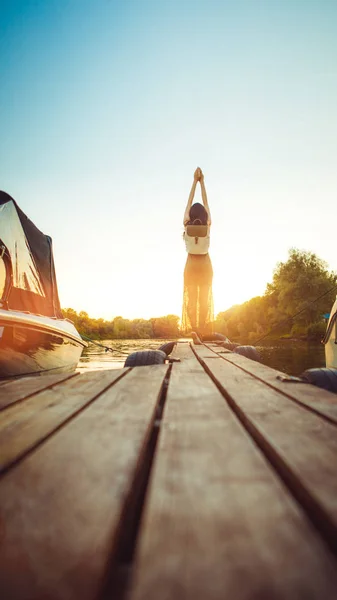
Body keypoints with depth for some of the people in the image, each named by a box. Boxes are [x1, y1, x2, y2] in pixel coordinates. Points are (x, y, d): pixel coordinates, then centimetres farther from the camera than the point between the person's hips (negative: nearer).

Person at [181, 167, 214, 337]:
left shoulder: (187, 226, -14)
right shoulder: (207, 226, -13)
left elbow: (189, 202, -6)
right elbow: (206, 203, -4)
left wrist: (195, 181, 0)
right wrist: (202, 182, 1)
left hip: (191, 265, 0)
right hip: (205, 264, 0)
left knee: (191, 298, 4)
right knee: (204, 298, 5)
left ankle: (193, 330, 0)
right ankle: (202, 330, 3)